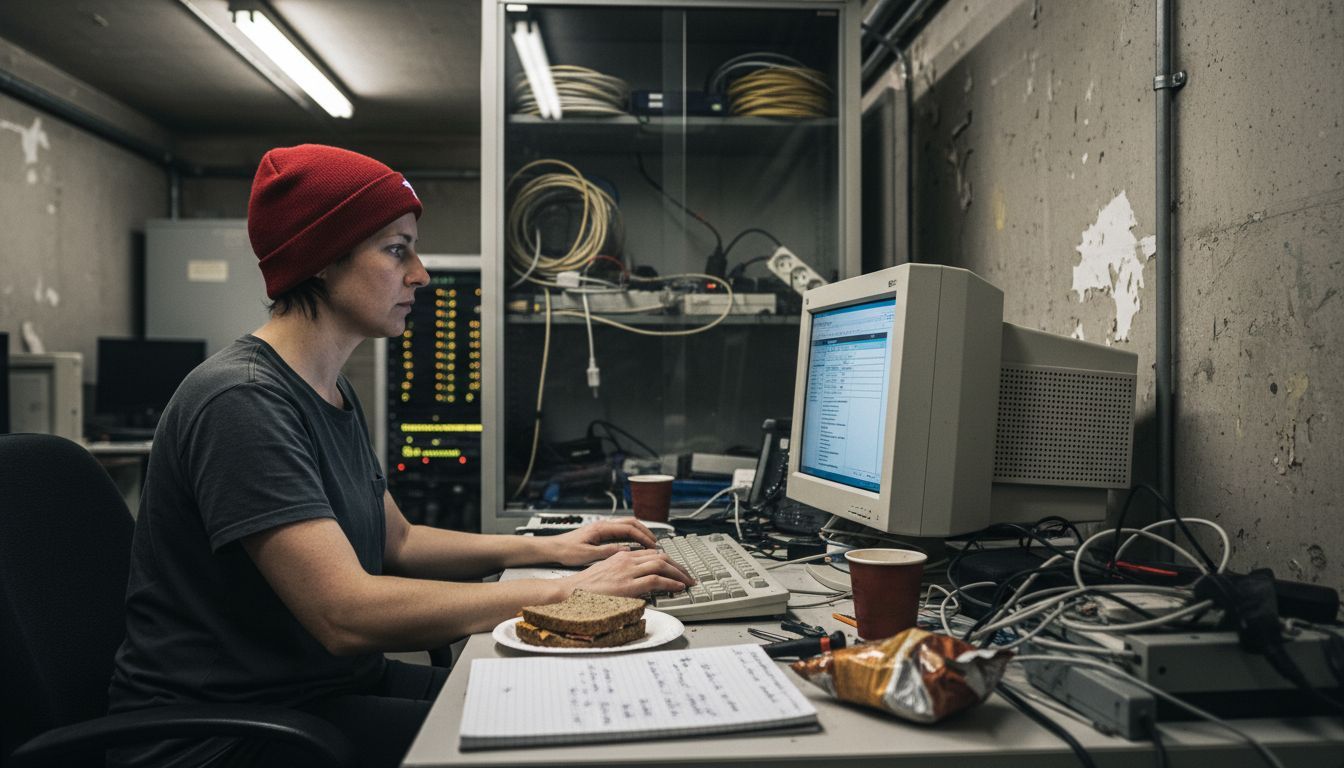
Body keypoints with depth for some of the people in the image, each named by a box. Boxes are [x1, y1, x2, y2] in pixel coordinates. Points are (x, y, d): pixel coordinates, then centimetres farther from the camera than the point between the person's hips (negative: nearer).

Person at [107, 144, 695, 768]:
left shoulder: (334, 392, 10)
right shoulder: (242, 401, -22)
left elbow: (396, 541, 18)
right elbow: (346, 613, -29)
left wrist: (544, 549, 5)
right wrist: (564, 593, -25)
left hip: (332, 681, 9)